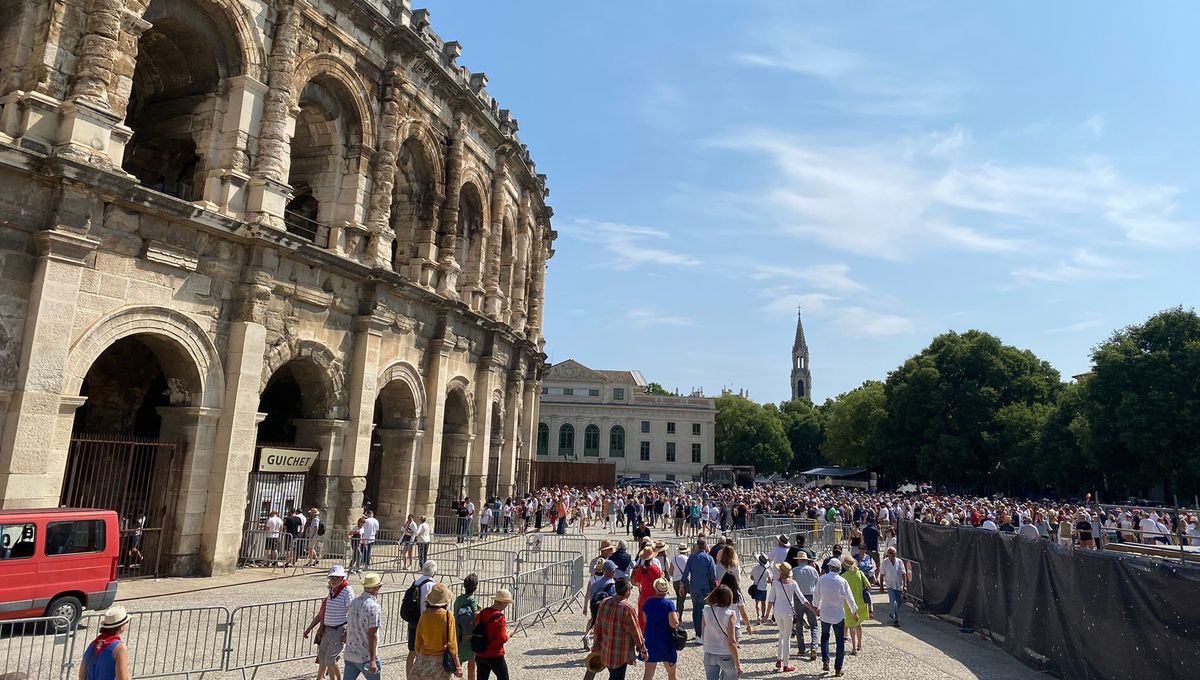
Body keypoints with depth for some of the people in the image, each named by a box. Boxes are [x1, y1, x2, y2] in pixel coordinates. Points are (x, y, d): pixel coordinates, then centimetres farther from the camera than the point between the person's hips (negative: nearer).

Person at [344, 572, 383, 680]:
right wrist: (372, 660, -17)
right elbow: (372, 636, -19)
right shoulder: (374, 607, -18)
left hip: (350, 655, 6)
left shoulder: (353, 602, 4)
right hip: (366, 657, -6)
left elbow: (348, 628, 13)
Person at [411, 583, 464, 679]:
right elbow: (451, 642, -10)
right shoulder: (448, 616, -13)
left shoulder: (424, 615, -6)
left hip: (424, 658, 2)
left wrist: (417, 652, 19)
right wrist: (457, 664, -3)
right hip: (441, 659, -2)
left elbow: (418, 638, 2)